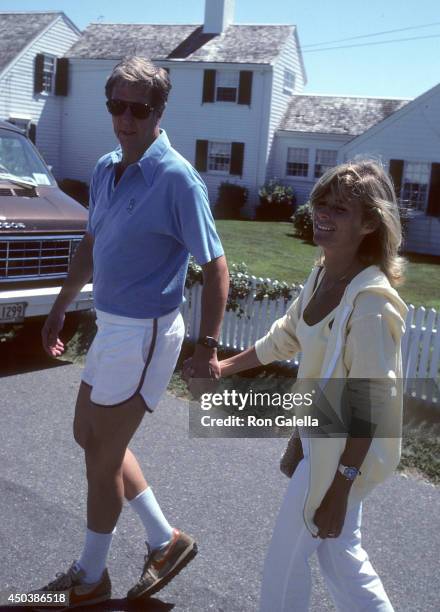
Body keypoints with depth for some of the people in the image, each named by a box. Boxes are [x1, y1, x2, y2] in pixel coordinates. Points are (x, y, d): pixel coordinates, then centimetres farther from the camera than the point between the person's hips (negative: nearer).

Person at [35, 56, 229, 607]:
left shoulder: (177, 179, -18)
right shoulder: (105, 169, 6)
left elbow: (216, 266, -17)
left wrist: (207, 345, -21)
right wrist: (60, 308, 22)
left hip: (144, 334, -9)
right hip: (110, 325, 9)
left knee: (103, 455, 4)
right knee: (89, 434, 18)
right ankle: (165, 539, 31)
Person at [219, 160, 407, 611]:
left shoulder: (371, 302, -27)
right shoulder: (323, 273, -1)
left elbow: (368, 407, -25)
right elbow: (287, 335, 14)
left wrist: (340, 491, -22)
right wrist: (226, 367, 17)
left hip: (343, 451, -8)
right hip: (318, 437, 8)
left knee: (286, 556, 11)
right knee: (339, 551, 23)